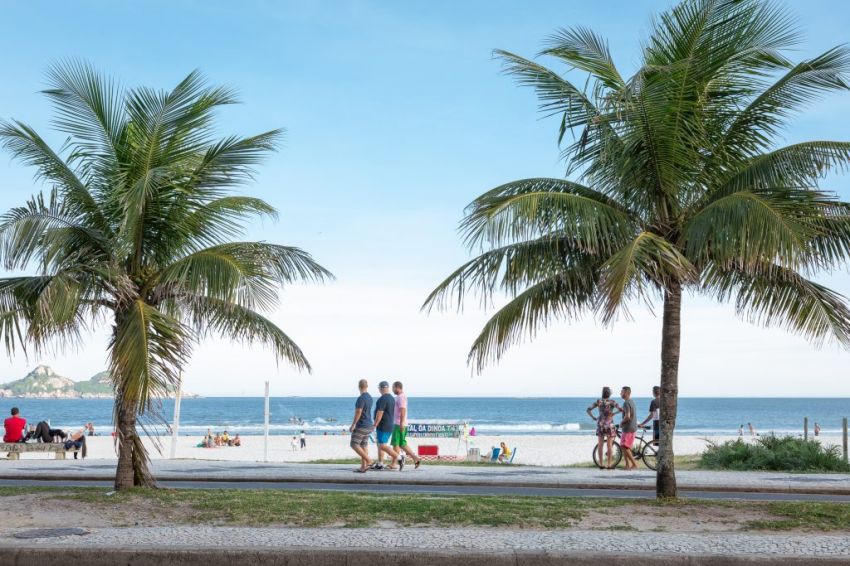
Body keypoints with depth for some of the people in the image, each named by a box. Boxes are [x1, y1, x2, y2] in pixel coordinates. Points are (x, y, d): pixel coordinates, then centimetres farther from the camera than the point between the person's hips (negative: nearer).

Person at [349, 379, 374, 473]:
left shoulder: (361, 398, -18)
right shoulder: (370, 398, 11)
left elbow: (358, 413, -20)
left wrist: (352, 425, -13)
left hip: (361, 426, -9)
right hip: (368, 426, 9)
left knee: (354, 445, -5)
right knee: (363, 446, 9)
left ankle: (368, 462, -12)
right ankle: (363, 467, 7)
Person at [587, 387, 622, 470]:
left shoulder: (598, 401, 2)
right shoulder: (612, 402, -6)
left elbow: (588, 410, 0)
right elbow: (621, 409, -16)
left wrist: (593, 418, 6)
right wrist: (614, 413, 0)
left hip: (600, 423, 3)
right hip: (609, 424, -3)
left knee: (600, 444, 8)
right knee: (610, 445, 2)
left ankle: (600, 464, 8)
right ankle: (609, 465, 1)